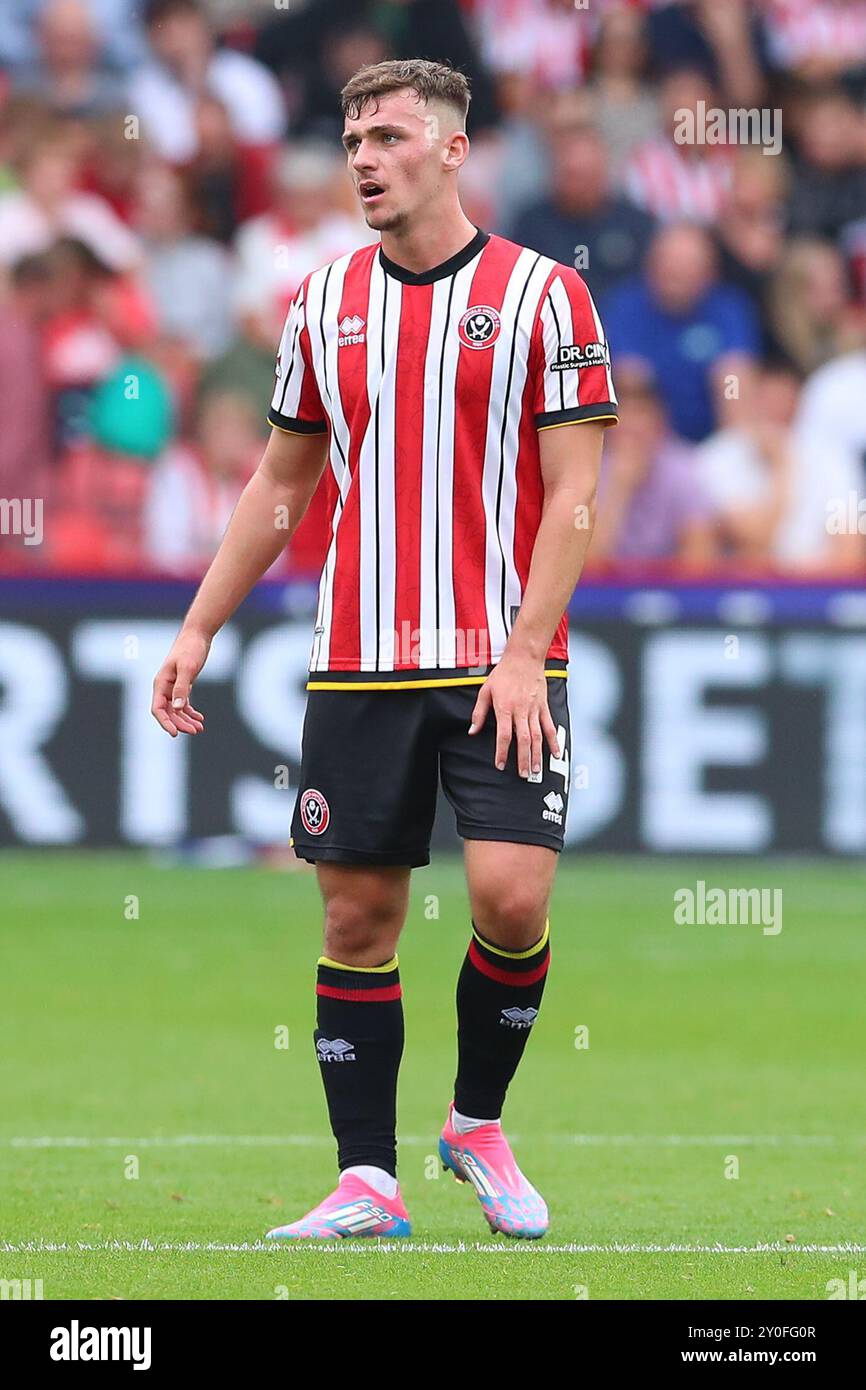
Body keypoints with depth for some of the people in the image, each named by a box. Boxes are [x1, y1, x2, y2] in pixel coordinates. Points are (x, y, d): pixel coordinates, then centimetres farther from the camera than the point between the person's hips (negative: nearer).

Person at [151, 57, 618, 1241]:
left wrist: (522, 653, -14)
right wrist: (198, 631, 11)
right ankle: (368, 1182, 7)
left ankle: (478, 1122, 10)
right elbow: (280, 487, 18)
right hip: (359, 668, 3)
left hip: (502, 665, -3)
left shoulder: (542, 295, -2)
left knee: (512, 896, -14)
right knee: (359, 917, 1)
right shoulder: (324, 303, 10)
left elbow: (574, 495, -6)